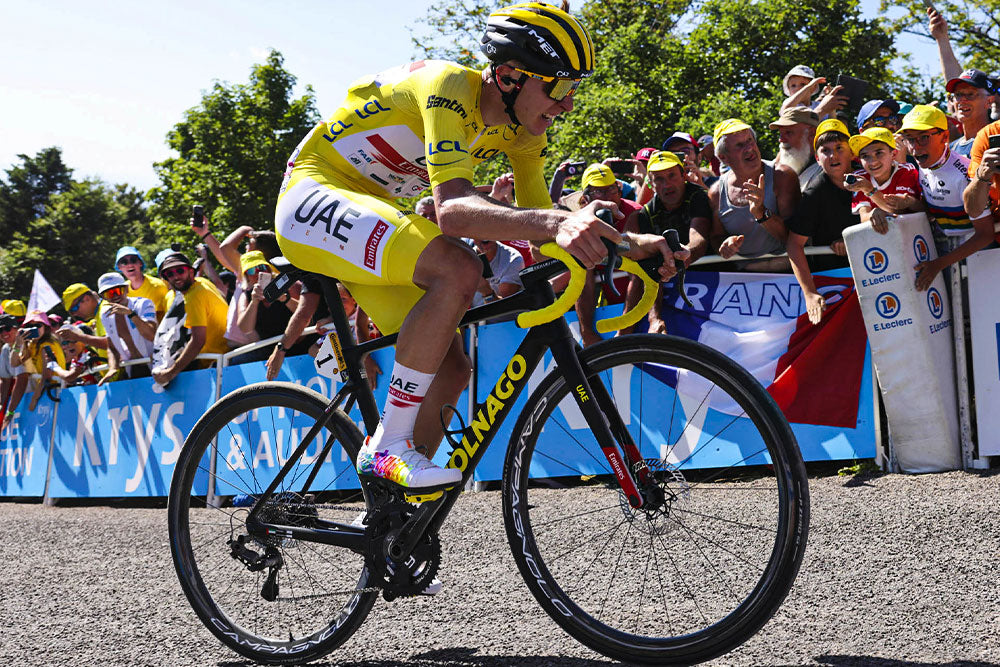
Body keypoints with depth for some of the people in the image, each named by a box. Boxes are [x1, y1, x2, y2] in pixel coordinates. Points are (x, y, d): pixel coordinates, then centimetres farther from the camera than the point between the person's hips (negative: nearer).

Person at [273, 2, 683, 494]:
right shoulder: (451, 89, -28)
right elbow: (452, 209, -42)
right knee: (458, 270, -32)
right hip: (315, 193, -9)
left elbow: (539, 220, -2)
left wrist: (627, 244, -19)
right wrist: (557, 222, -58)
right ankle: (388, 446, -25)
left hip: (368, 214, 9)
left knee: (451, 369, -1)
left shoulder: (521, 130, -2)